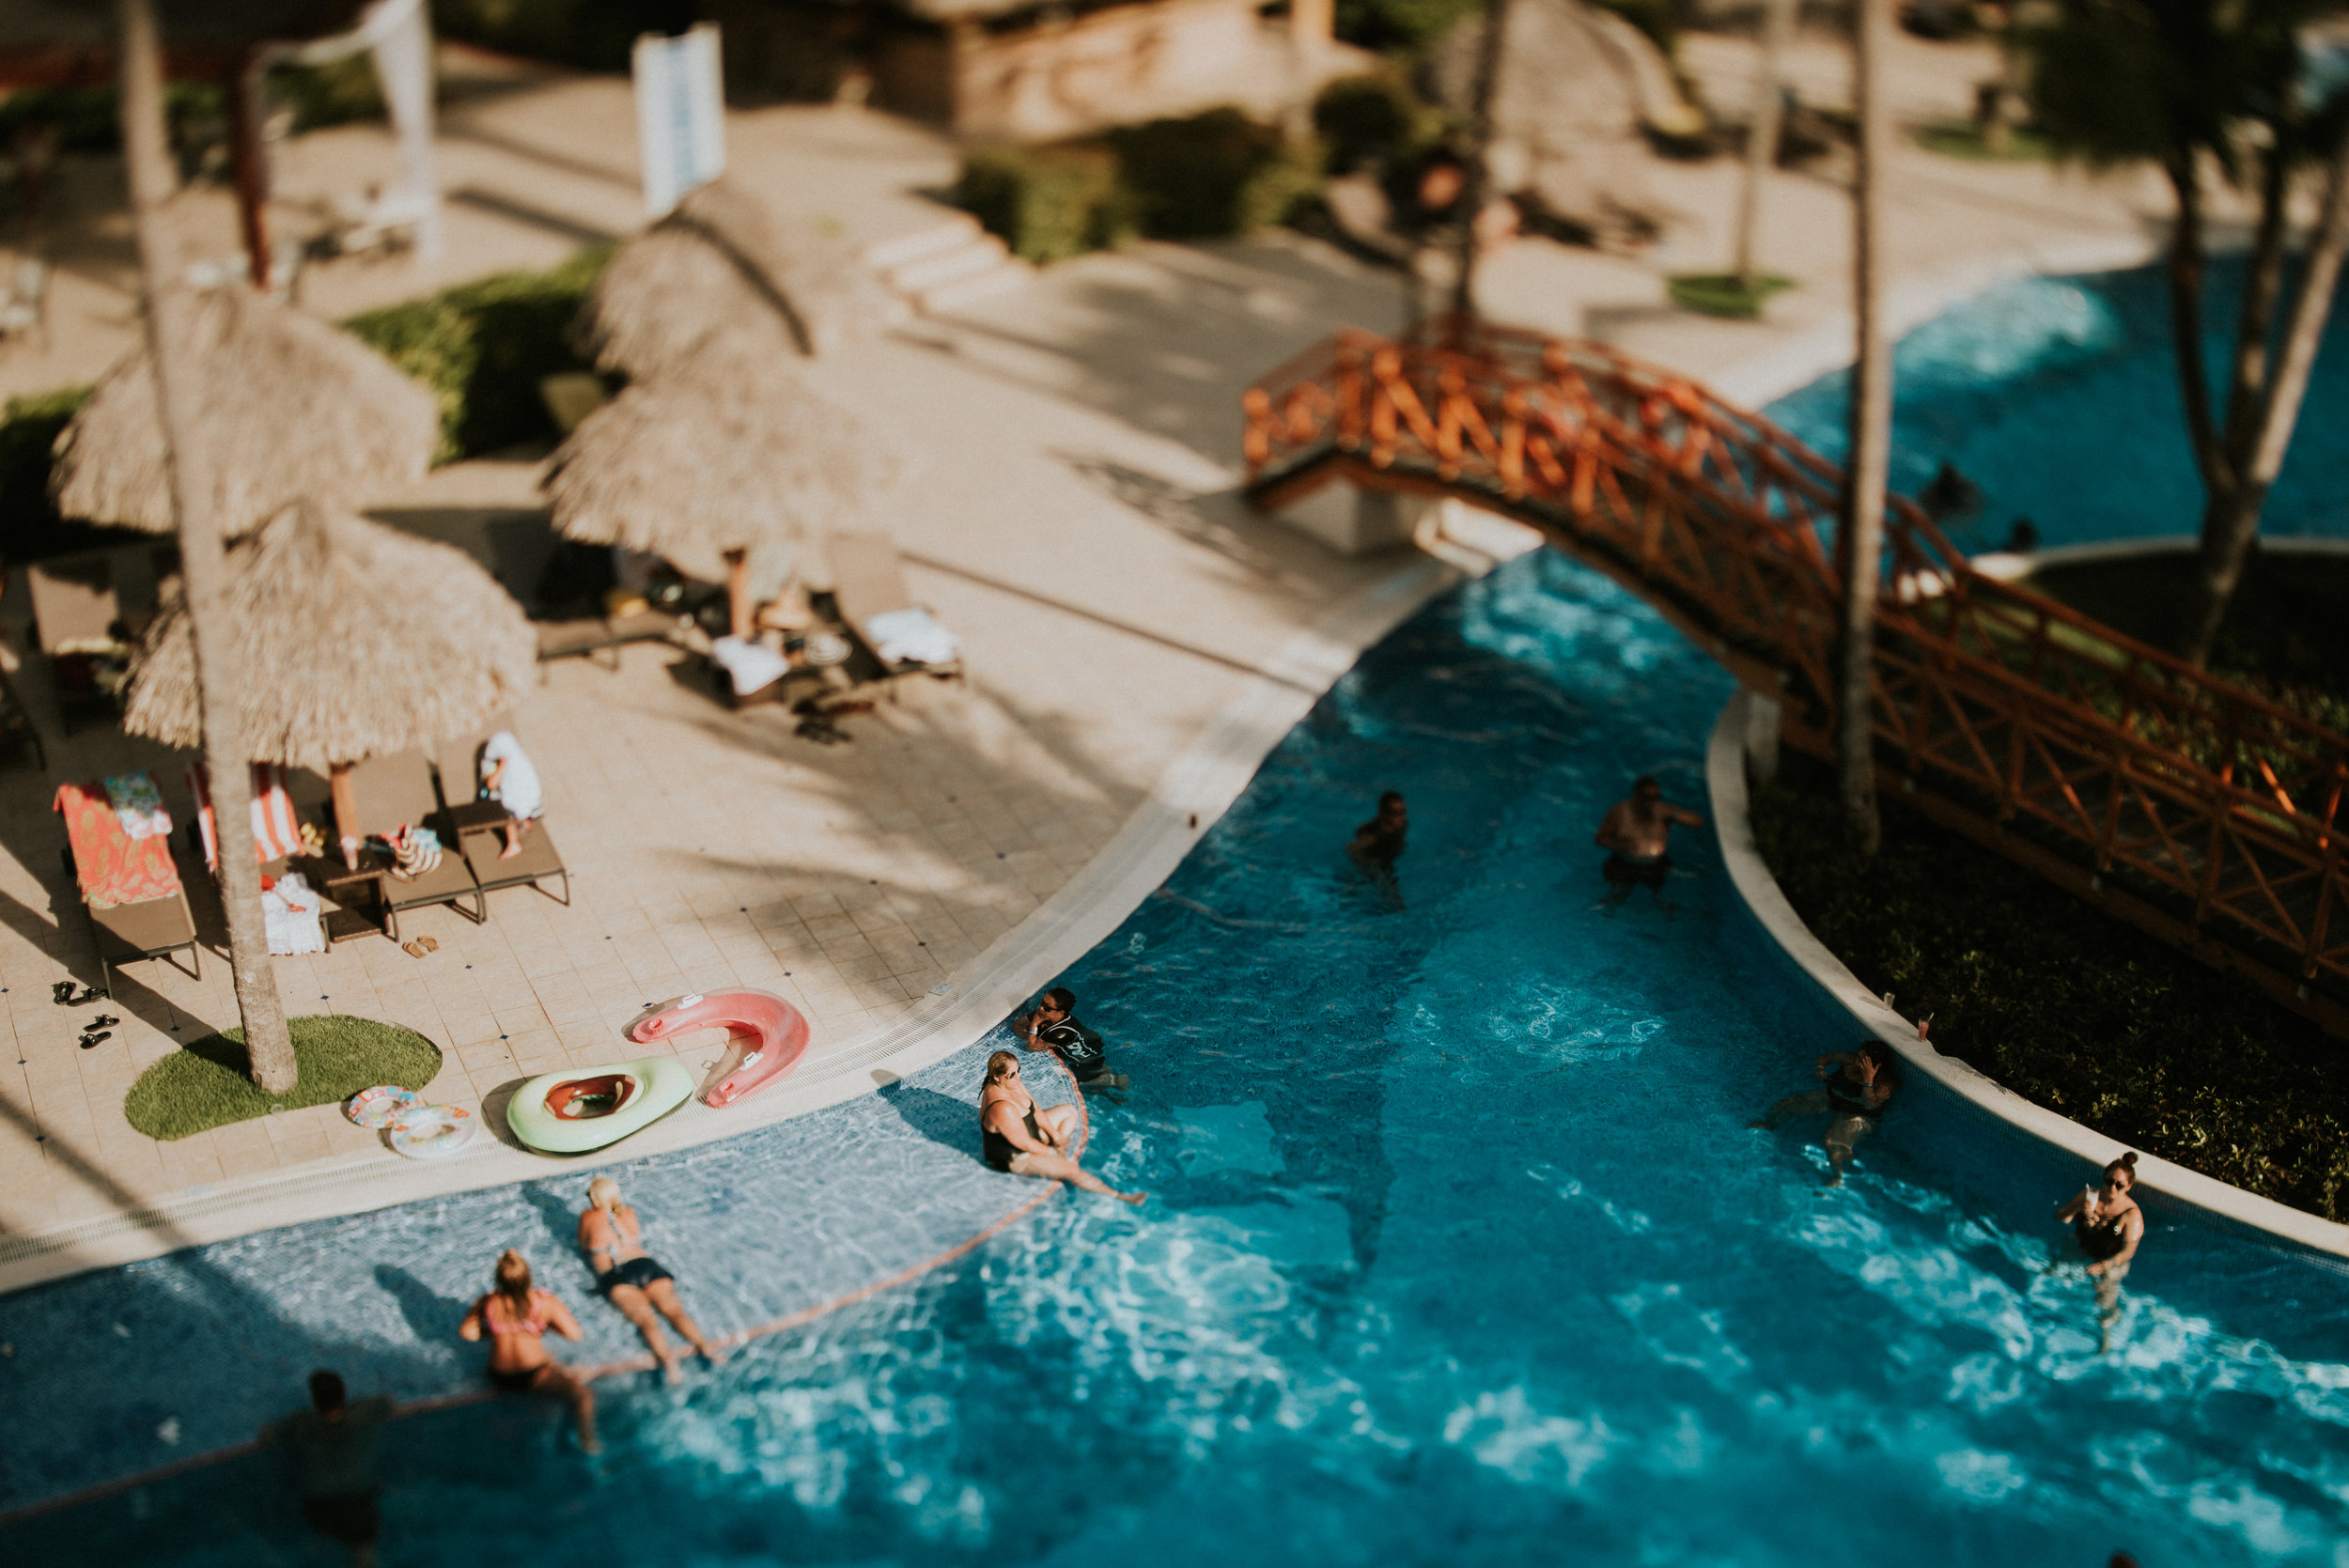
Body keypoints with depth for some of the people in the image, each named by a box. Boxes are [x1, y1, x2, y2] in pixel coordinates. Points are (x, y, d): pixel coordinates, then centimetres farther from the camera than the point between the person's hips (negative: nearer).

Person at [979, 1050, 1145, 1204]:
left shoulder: (1012, 1083, -8)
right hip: (1015, 1158, -10)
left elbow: (1034, 1110, 6)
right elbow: (1025, 1144, -28)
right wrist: (1051, 1152, -13)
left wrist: (1054, 1134, 2)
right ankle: (1117, 1196, -7)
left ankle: (1062, 1156, 7)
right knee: (1073, 1169, -19)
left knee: (1069, 1111, 17)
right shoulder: (1002, 1109, -37)